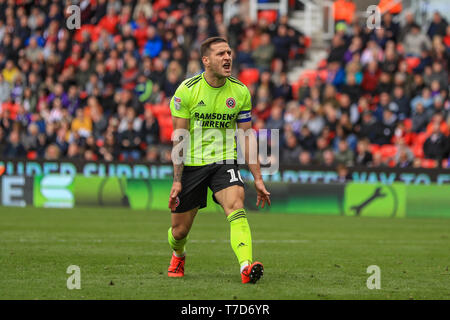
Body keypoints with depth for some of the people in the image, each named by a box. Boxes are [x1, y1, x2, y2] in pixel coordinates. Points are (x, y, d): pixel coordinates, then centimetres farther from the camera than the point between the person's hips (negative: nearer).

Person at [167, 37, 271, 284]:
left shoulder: (240, 92, -2)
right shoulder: (187, 90, -10)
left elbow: (247, 137, 4)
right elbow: (179, 138, -7)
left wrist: (257, 178, 1)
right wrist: (177, 180, -11)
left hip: (224, 161, 1)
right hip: (192, 163, -1)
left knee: (235, 206, -28)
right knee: (180, 230, 6)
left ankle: (246, 267, -41)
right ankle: (178, 255, 44)